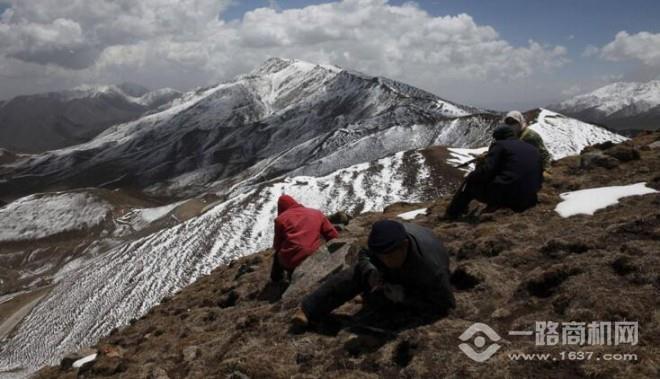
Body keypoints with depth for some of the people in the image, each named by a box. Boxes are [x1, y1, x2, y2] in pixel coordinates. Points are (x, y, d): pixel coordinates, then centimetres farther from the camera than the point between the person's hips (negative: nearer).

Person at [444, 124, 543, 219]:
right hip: (528, 202, 7)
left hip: (505, 196, -7)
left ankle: (451, 215, 20)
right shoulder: (534, 150, 20)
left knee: (471, 181, 15)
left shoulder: (499, 145, 1)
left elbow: (486, 172, -9)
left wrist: (472, 176, 10)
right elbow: (539, 178, 20)